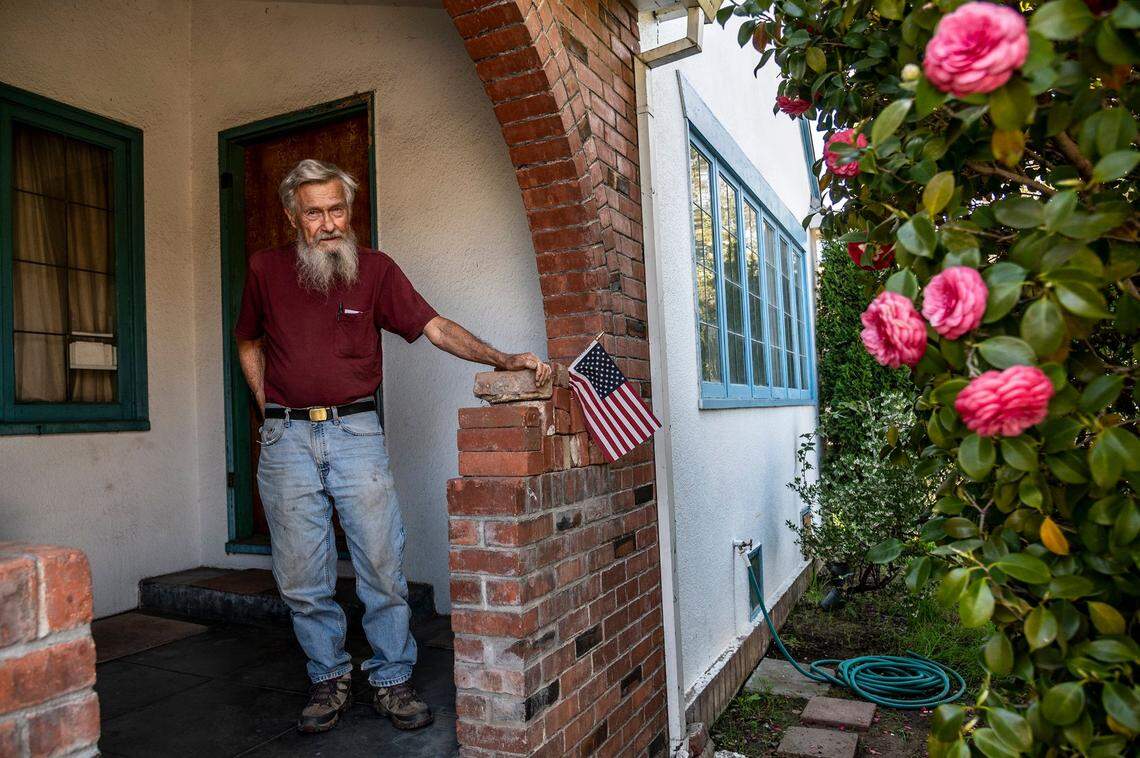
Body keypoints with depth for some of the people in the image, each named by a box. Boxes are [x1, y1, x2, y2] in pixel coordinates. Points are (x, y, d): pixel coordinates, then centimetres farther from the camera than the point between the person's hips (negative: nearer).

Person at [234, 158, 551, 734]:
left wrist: (500, 359, -20)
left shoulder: (375, 269, 1)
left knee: (383, 565, -1)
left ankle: (392, 680, 16)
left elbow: (435, 327, -6)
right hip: (286, 440, 2)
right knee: (302, 575, 6)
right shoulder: (265, 270, 6)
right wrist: (268, 409, 8)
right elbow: (248, 342, 20)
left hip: (356, 431, -1)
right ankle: (329, 678, 25)